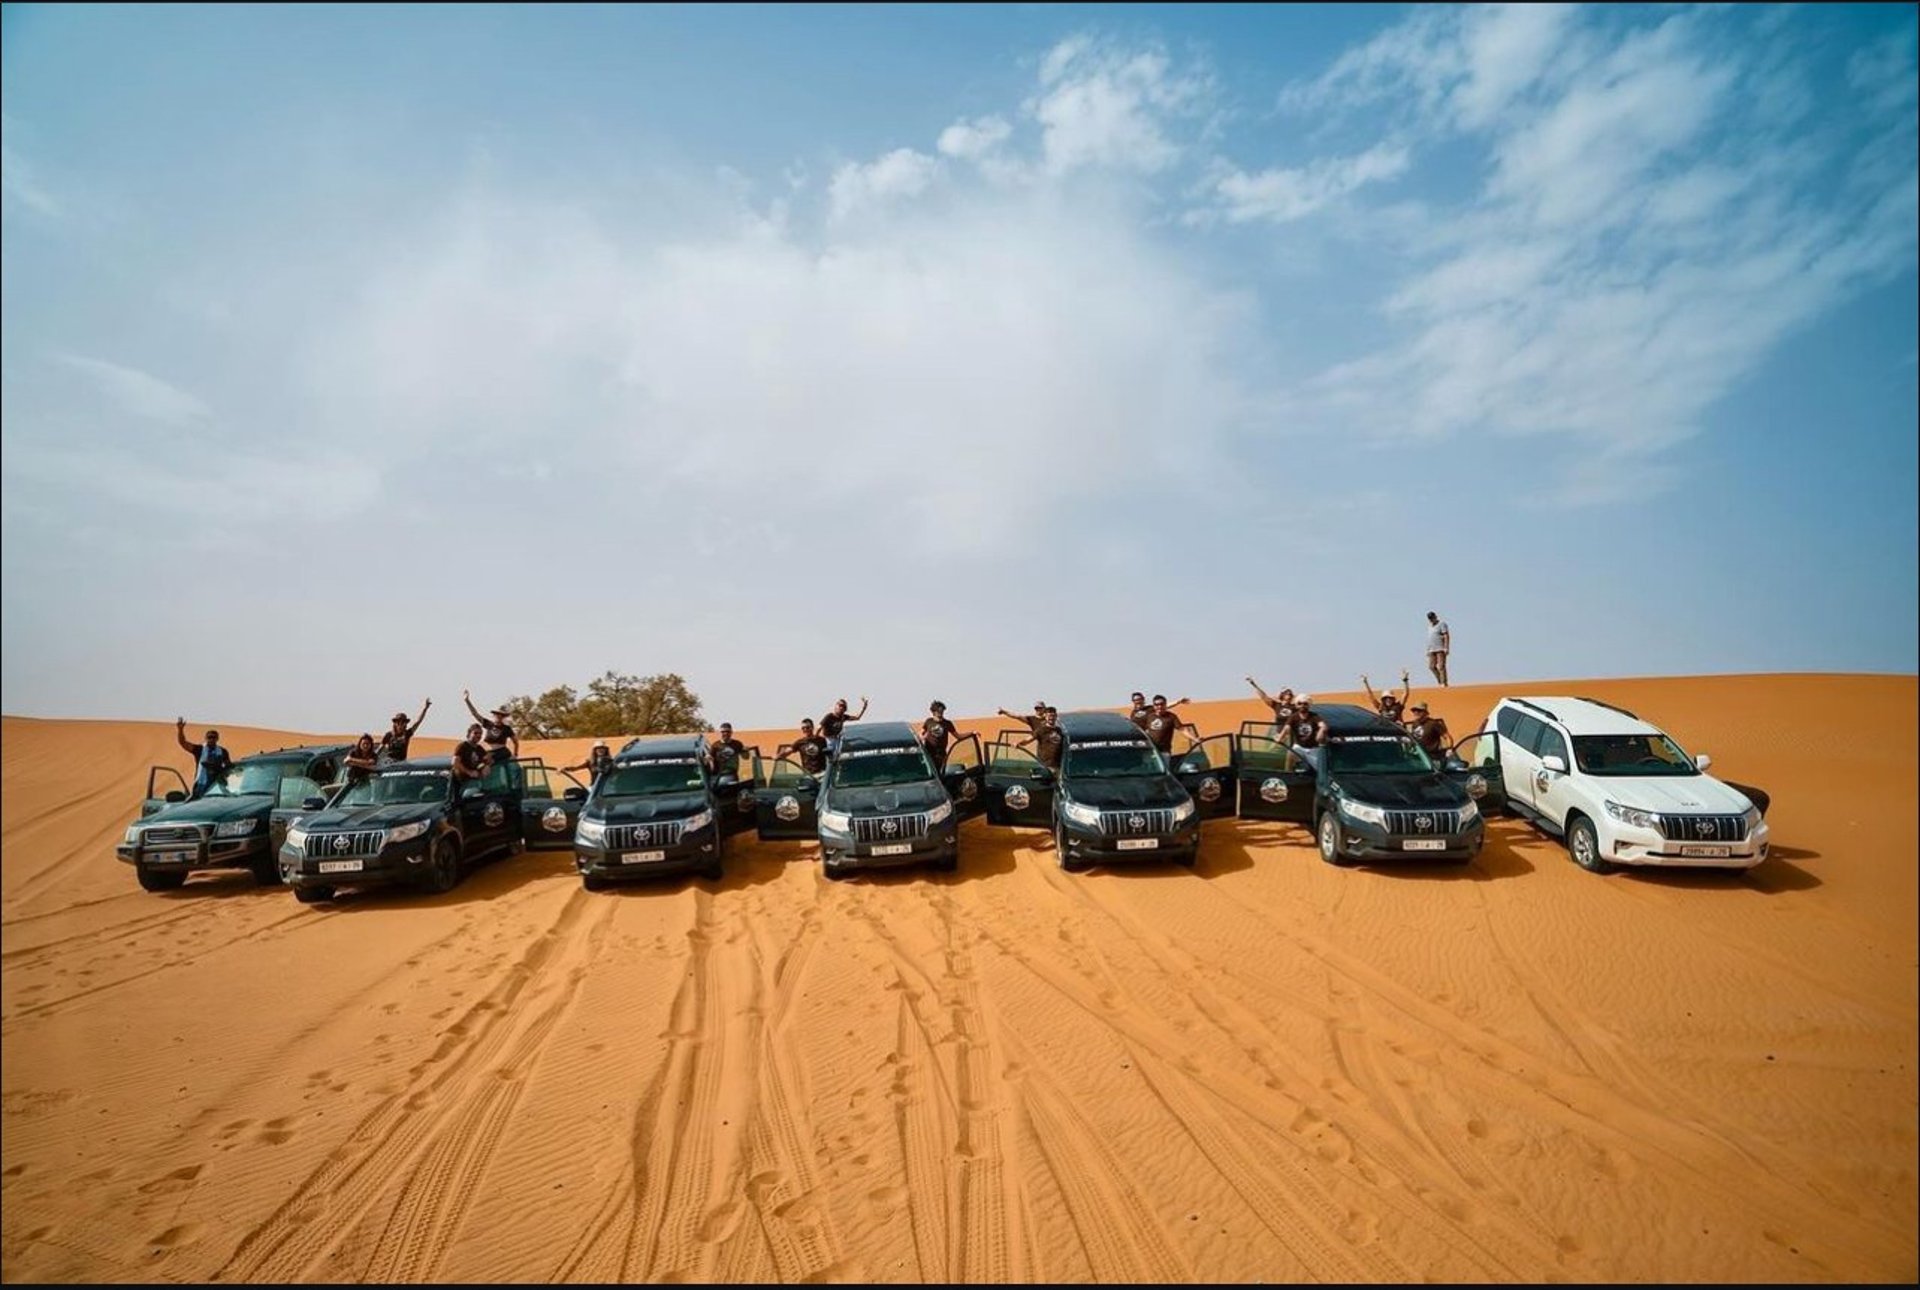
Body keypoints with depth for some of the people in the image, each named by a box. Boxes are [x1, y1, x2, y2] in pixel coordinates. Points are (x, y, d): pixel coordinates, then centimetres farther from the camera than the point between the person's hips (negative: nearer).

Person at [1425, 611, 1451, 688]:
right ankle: (1440, 681, 10)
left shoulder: (1441, 624, -3)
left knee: (1441, 666, -11)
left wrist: (1446, 648, -19)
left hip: (1441, 649, -7)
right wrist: (1428, 650, 17)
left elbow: (1446, 636, -11)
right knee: (1431, 666, 0)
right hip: (1432, 650, 7)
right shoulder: (1429, 626, 19)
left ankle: (1444, 683, -8)